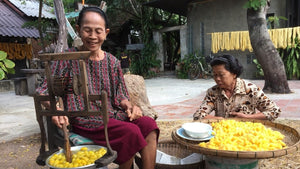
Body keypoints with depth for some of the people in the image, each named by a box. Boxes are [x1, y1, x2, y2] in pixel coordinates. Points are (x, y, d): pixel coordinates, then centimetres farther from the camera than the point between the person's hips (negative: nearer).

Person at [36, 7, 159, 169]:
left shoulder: (112, 62, 10)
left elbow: (119, 96, 13)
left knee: (149, 124, -22)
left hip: (111, 114, 5)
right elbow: (44, 90, -2)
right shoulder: (68, 59, -1)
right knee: (131, 131, -27)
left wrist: (129, 106, -10)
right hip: (85, 120, -4)